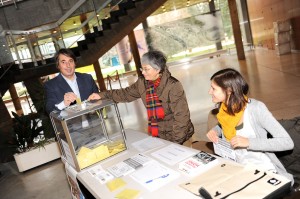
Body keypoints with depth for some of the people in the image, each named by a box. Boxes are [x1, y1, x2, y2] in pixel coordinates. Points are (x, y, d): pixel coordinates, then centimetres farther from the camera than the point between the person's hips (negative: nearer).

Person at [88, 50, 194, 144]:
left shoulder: (173, 86, -21)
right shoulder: (142, 83, -3)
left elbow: (181, 115, -20)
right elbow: (126, 93, 11)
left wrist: (176, 141, -20)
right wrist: (102, 95, 3)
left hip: (173, 134, -5)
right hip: (157, 135, 5)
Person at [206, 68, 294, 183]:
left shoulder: (256, 108, -18)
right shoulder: (223, 107, -2)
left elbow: (287, 142, -20)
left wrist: (249, 142, -29)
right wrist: (216, 130, -1)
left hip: (262, 169, -4)